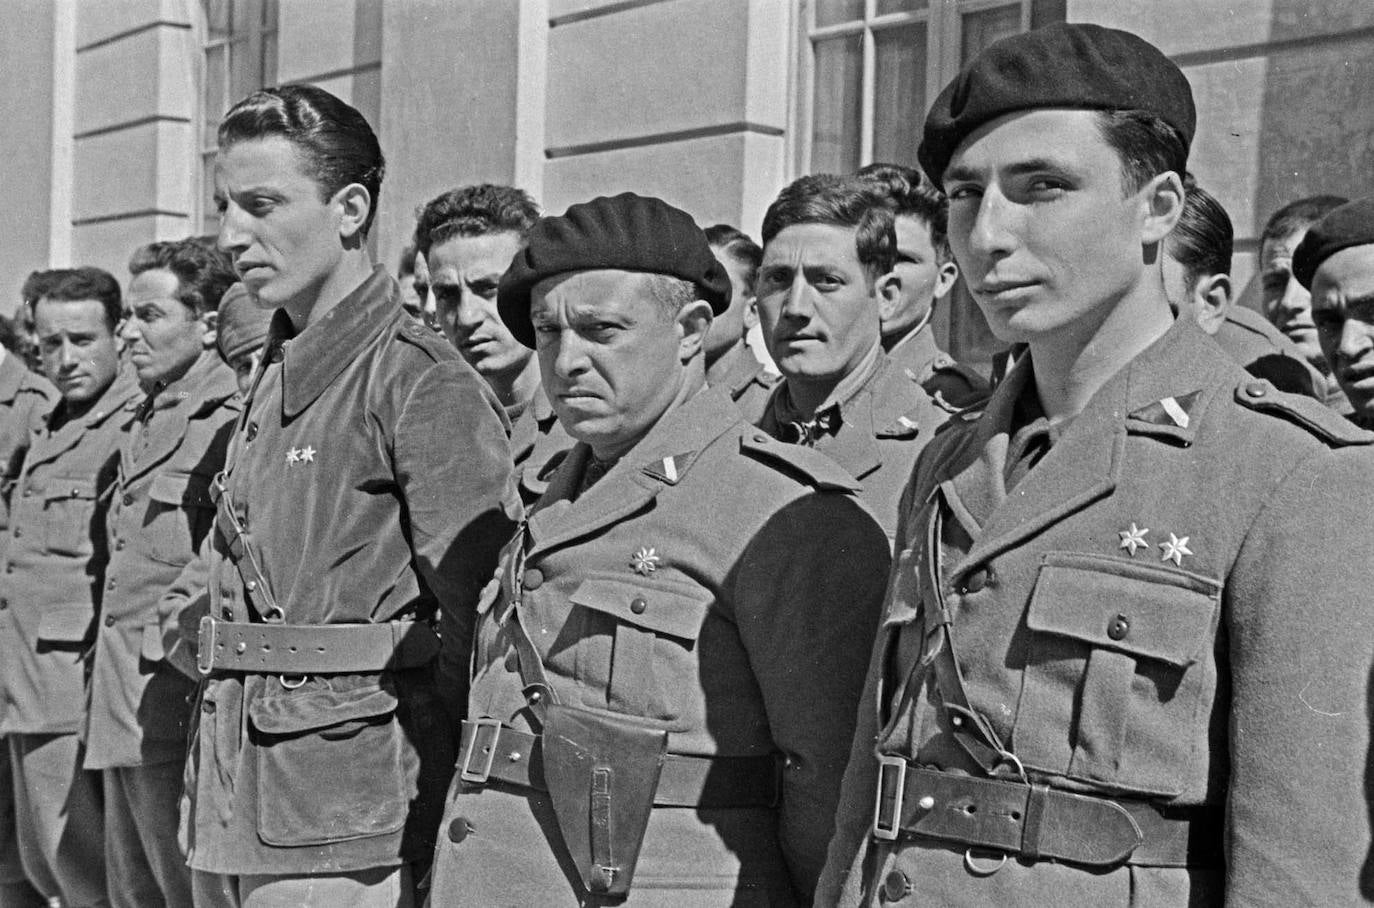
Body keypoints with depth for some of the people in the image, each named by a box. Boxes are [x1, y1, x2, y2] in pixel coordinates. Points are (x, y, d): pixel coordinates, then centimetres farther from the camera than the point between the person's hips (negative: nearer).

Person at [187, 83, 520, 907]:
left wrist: (446, 827, -16)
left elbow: (482, 629, -17)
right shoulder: (272, 381, 13)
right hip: (230, 823, 8)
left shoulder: (423, 382, -13)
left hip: (348, 839, -8)